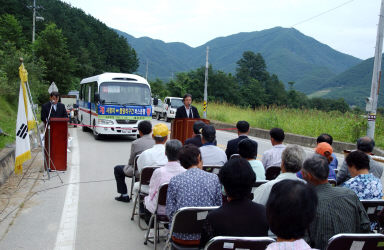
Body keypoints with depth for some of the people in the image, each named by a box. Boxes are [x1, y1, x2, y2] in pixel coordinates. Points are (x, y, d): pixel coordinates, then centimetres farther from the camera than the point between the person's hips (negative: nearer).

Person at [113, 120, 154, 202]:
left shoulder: (135, 143, -15)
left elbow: (131, 161, -5)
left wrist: (129, 164, 19)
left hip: (140, 172, -5)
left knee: (117, 169, 20)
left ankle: (124, 196, 21)